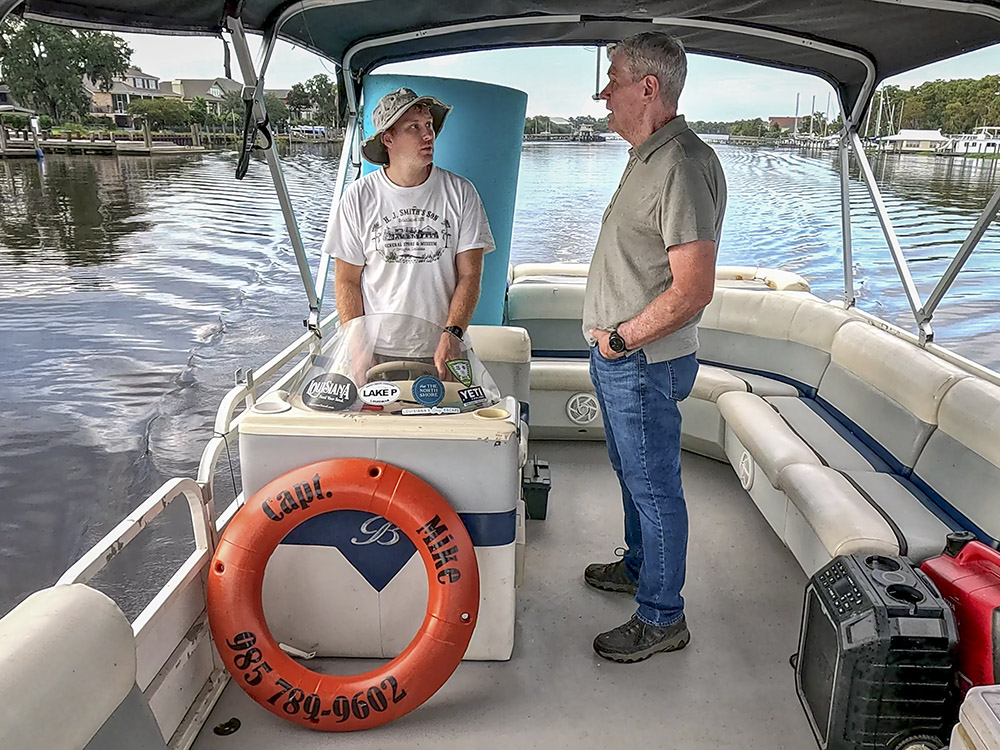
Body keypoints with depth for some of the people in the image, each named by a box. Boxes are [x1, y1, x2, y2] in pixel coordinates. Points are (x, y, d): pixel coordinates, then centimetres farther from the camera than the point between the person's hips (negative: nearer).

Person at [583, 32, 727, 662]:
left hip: (646, 361, -10)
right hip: (619, 354, 10)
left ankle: (662, 617, 17)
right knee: (633, 472, 23)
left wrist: (620, 338, -18)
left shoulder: (683, 164, -21)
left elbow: (693, 290, -28)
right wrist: (611, 337, 15)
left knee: (655, 486, 2)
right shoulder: (649, 156, 12)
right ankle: (640, 566, 43)